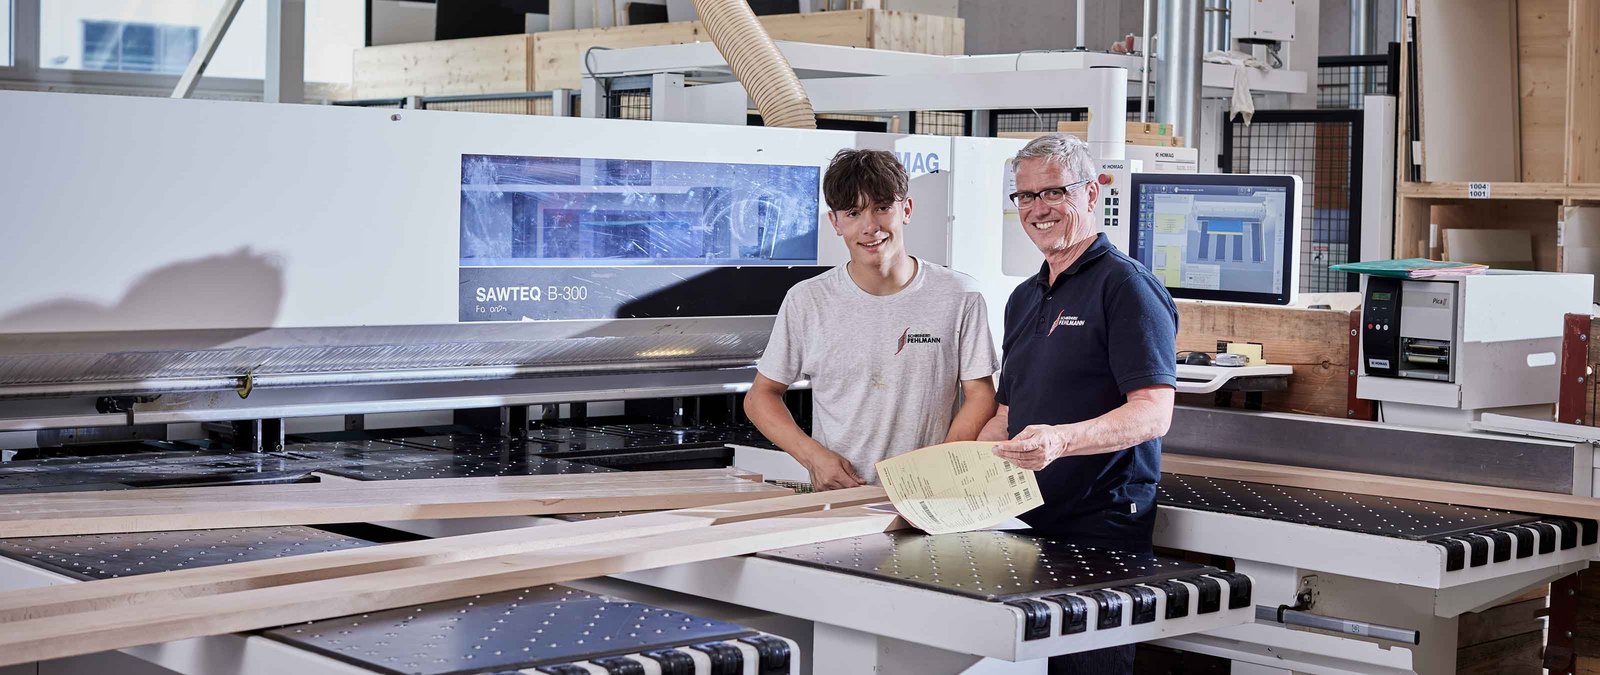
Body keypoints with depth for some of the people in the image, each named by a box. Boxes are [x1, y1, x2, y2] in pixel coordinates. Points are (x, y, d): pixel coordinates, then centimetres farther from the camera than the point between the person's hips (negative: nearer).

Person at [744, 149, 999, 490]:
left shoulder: (959, 296, 4)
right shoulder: (806, 301, 5)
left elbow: (980, 396, 6)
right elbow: (761, 397, 12)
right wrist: (814, 455, -5)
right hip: (834, 501, 0)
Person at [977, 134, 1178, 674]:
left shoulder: (1126, 285, -8)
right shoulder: (1024, 298, 19)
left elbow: (1154, 412, -18)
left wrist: (1062, 440, -32)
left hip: (1101, 528, -7)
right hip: (1029, 525, 7)